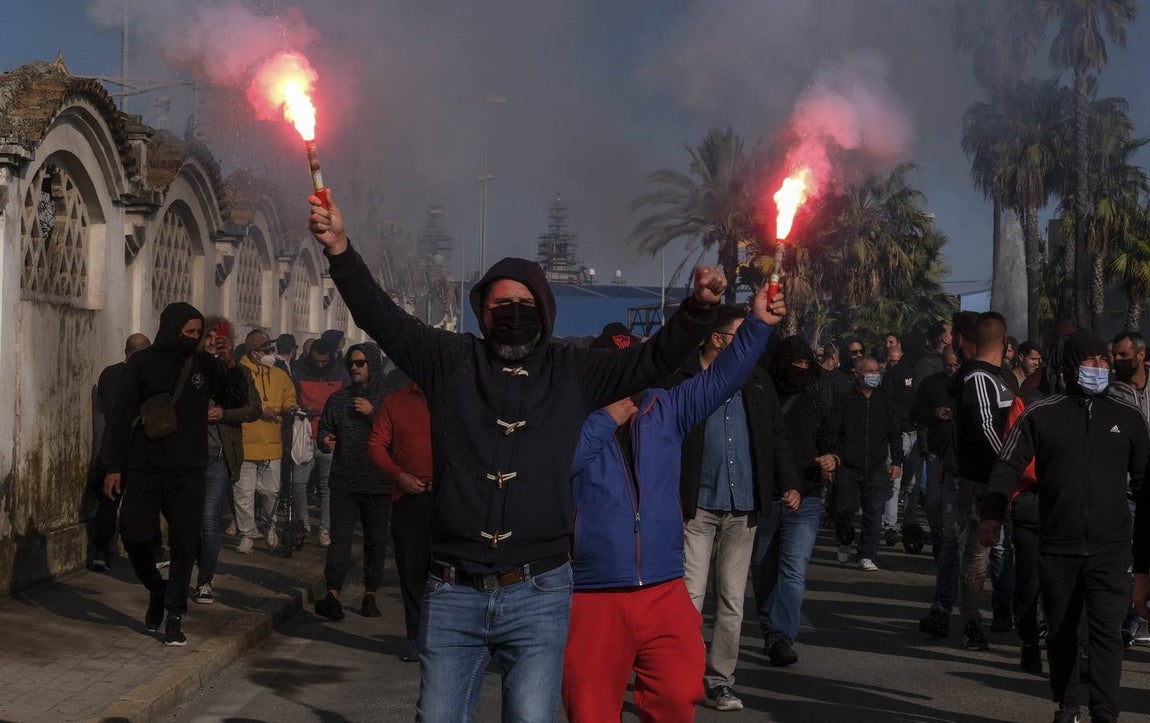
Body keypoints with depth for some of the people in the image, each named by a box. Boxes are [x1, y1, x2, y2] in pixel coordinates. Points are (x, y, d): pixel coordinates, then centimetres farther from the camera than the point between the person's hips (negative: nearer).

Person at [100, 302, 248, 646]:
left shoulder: (204, 363, 4)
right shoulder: (143, 363, 0)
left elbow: (237, 399, 3)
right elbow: (121, 416, 1)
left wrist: (230, 365, -15)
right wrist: (113, 466, -3)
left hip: (188, 473, 1)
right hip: (144, 470, -1)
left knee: (184, 543, -1)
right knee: (134, 535, -3)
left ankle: (174, 616, 8)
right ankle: (156, 590, 24)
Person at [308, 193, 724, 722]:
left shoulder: (573, 374, 7)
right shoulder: (451, 361, 6)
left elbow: (652, 360, 5)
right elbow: (381, 317, 0)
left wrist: (699, 308, -11)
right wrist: (341, 251, -13)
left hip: (537, 598, 0)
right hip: (453, 593, 1)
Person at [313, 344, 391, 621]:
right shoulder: (338, 399, 13)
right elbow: (323, 431, 16)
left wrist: (373, 413, -16)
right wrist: (324, 441, -6)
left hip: (378, 483, -1)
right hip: (344, 481, 1)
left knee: (376, 541, 6)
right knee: (340, 538, -9)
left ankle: (370, 595, 15)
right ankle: (333, 595, -18)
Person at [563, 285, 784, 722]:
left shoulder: (665, 409, 12)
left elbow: (719, 378, 4)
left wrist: (757, 324, -6)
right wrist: (606, 419, -10)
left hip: (665, 593, 3)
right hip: (592, 599, -3)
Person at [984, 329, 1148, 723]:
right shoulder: (1041, 414, 1)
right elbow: (1008, 465, 0)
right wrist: (992, 514, -11)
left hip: (1111, 546, 0)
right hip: (1057, 546, 0)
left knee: (1107, 630, -9)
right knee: (1061, 629, 12)